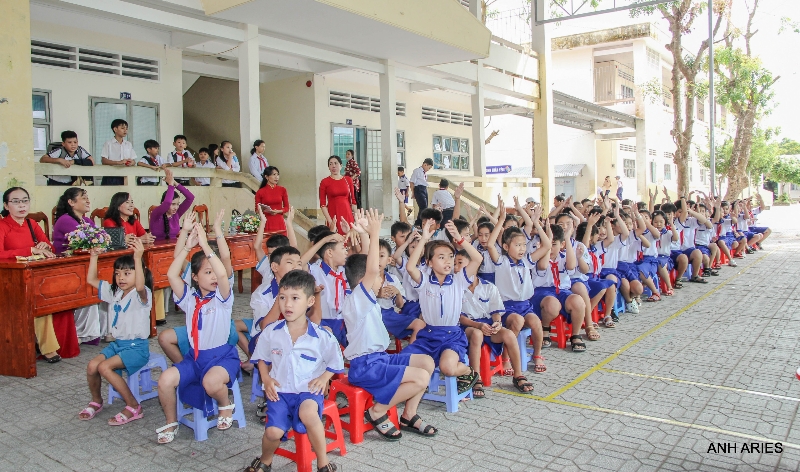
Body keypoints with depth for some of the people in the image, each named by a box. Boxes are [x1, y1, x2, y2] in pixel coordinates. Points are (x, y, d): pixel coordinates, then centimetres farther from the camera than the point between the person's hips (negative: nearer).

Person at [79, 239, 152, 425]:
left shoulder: (142, 295, -16)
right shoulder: (115, 292, 9)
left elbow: (140, 286, -42)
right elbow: (91, 280, 15)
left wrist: (138, 259, -51)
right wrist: (94, 256, 4)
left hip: (137, 347, -8)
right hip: (117, 343, 8)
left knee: (105, 367, -24)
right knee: (92, 365, -11)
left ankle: (133, 407, -13)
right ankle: (96, 401, 18)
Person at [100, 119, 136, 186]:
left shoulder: (129, 144, 15)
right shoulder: (108, 144, 3)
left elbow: (133, 160, 12)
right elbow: (104, 161, -6)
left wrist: (132, 163, -13)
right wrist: (119, 162, -20)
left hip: (125, 177, 3)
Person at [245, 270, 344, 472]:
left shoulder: (322, 336, -7)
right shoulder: (271, 332, -1)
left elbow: (335, 363, 6)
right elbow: (261, 358, 14)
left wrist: (324, 377, -11)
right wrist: (266, 379, -2)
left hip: (309, 390, -2)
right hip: (280, 390, 3)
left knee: (307, 412, -36)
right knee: (273, 431, -19)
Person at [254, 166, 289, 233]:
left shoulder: (282, 190, 5)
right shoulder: (260, 192, 0)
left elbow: (286, 207, 8)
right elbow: (257, 210, 7)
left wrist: (277, 211, -10)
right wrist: (263, 210, -14)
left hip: (279, 223, 1)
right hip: (266, 223, -1)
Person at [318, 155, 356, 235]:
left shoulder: (348, 180, 7)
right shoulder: (325, 182, -1)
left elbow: (353, 200, 10)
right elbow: (322, 204, -4)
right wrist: (329, 220, -14)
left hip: (347, 214, 2)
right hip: (333, 215, -2)